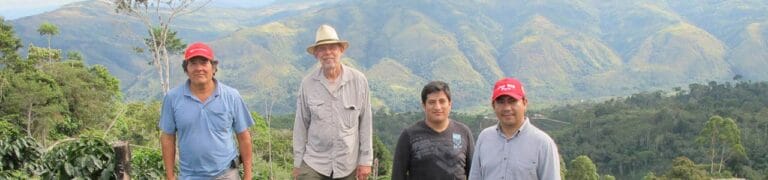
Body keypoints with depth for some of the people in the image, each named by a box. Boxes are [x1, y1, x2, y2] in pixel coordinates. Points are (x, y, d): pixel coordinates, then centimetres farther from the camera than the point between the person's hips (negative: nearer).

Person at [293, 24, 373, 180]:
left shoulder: (358, 81, -4)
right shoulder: (307, 83, -3)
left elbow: (365, 123, 1)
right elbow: (301, 125, 4)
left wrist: (366, 160, 0)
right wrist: (297, 162, 6)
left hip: (347, 167, 0)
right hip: (313, 165, 0)